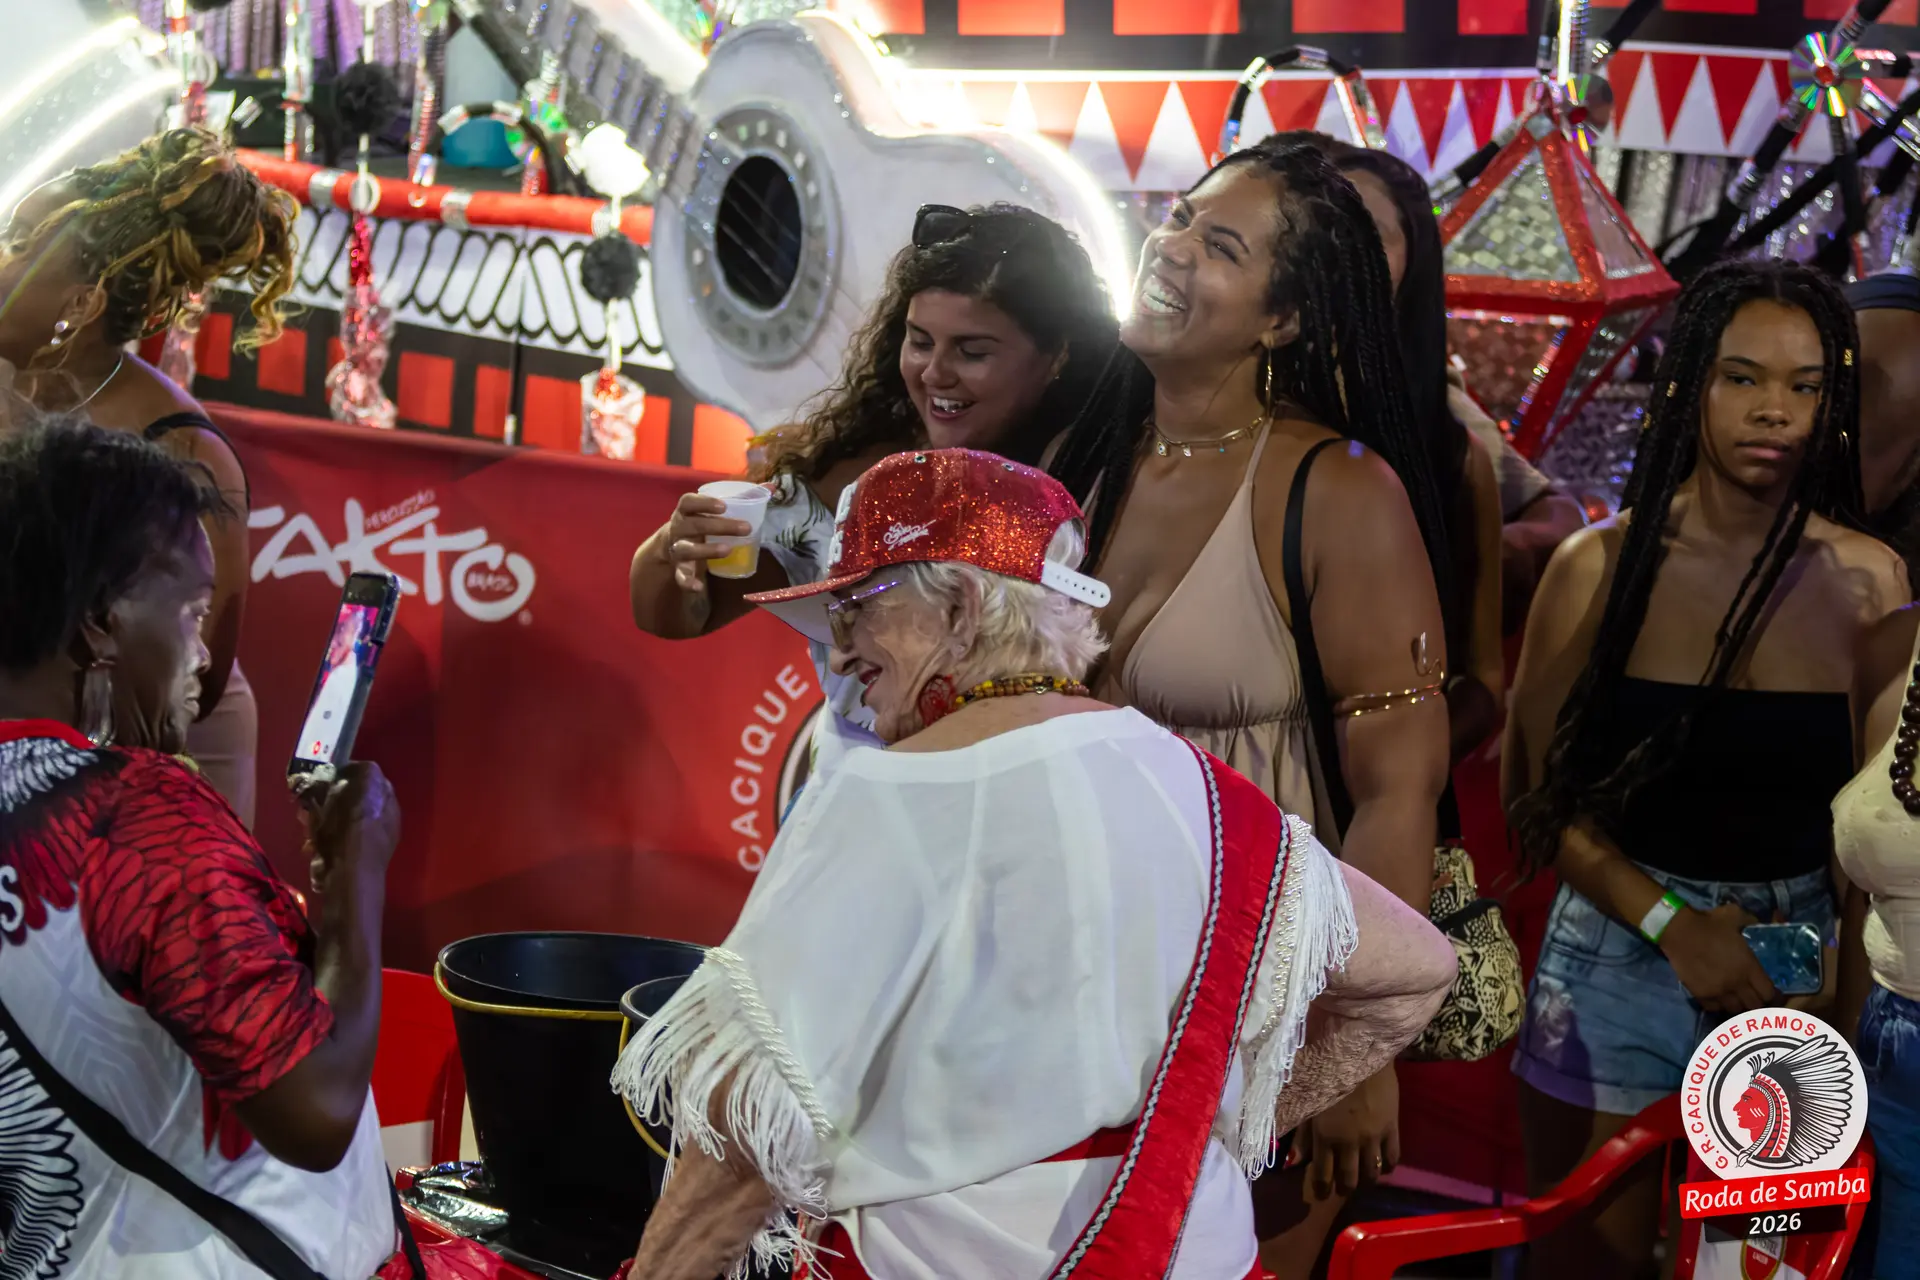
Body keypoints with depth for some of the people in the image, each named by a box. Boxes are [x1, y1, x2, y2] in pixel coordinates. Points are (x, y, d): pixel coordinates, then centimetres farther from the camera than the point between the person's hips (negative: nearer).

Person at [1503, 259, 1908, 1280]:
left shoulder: (1870, 580, -3)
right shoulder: (1604, 564, -5)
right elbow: (1539, 789, -4)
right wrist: (1670, 921, -15)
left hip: (1798, 966, 1)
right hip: (1617, 953, -1)